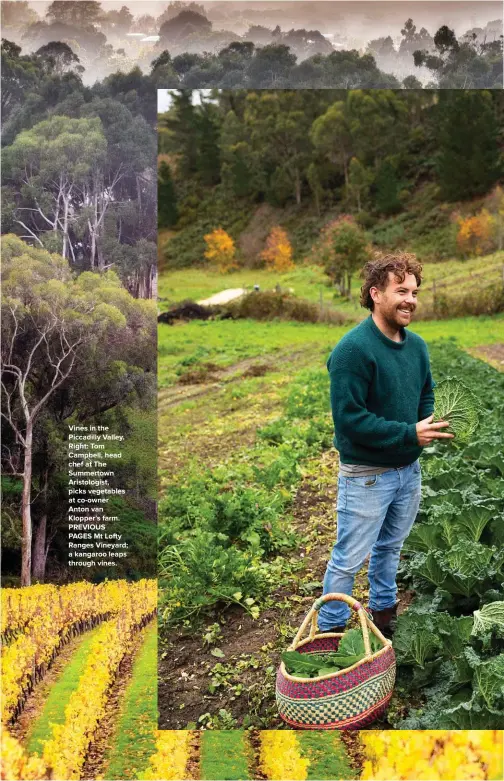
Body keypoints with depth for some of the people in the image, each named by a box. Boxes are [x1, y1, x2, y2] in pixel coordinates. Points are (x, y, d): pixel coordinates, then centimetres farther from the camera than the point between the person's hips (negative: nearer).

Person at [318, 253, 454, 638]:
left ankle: (384, 613, 45)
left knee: (390, 547, 24)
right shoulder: (353, 349, -22)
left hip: (409, 469, 7)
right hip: (368, 475, -7)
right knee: (349, 559, 5)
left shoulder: (417, 345, 2)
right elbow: (349, 418, -24)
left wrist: (435, 423, -6)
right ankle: (330, 630, 25)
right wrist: (409, 434, -24)